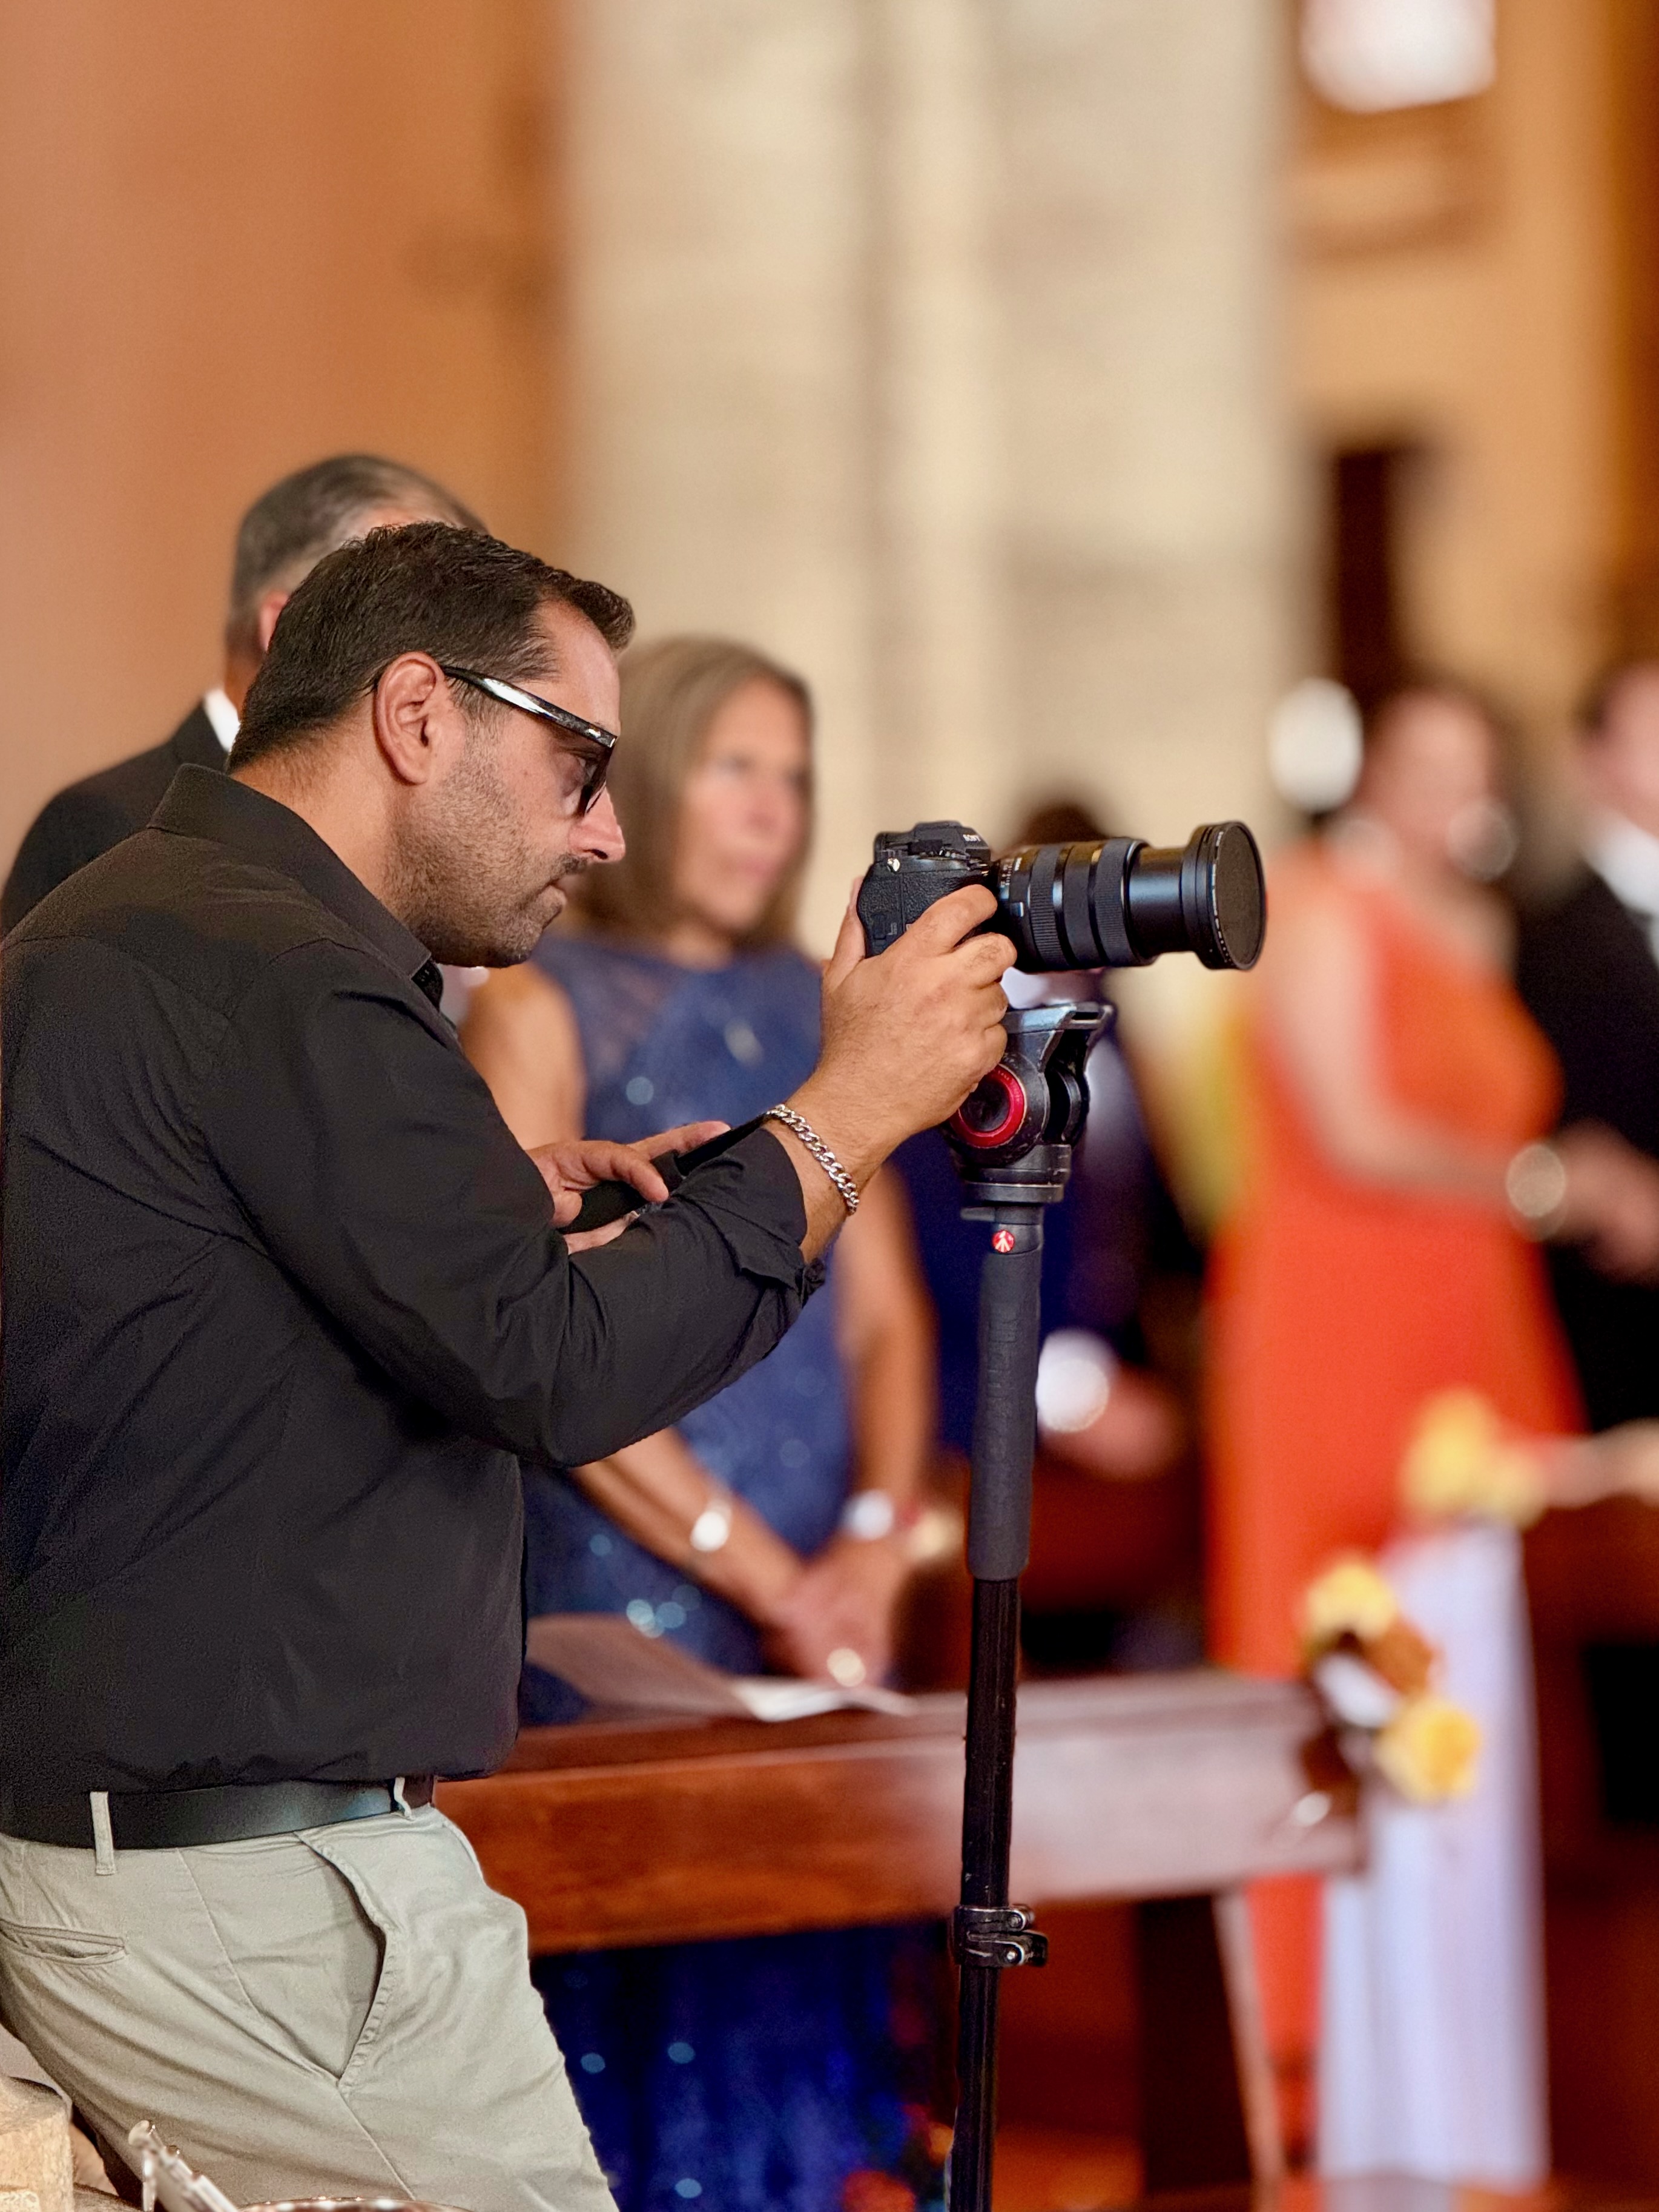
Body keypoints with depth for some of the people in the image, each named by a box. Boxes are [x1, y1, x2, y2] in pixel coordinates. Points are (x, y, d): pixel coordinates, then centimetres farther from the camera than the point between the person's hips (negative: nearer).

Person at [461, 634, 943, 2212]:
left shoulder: (811, 1016, 15)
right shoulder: (537, 1013, -3)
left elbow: (884, 1312, 11)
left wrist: (874, 1537, -6)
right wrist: (760, 1572, -14)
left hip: (819, 1613, 5)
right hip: (617, 1609, -5)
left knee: (798, 2006, 6)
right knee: (647, 2008, -5)